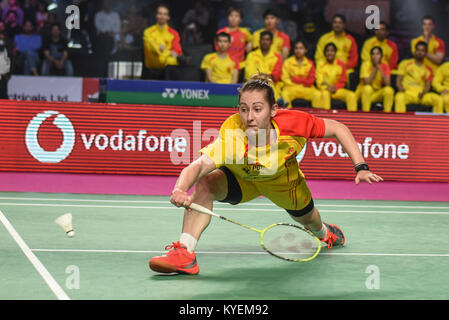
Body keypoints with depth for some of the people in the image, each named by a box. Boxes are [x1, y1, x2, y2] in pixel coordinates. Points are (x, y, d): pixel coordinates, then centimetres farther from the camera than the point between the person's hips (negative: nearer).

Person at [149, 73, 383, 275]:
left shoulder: (292, 123, -38)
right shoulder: (231, 137, -43)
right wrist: (180, 190, -78)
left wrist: (361, 167, -30)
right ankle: (184, 254, -30)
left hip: (282, 180, 2)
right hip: (241, 180, -2)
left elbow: (339, 129, -23)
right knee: (205, 184, -31)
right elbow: (197, 166, -57)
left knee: (306, 218, 23)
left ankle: (324, 232, 63)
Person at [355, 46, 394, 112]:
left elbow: (388, 83, -18)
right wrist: (375, 68, -21)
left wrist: (379, 68, -20)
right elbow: (367, 82, -23)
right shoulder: (366, 64, -11)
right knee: (368, 88, -35)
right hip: (364, 92, -2)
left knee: (389, 90, -26)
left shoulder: (385, 67, -3)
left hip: (377, 94, 2)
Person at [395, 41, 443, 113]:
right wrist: (401, 89, -15)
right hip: (407, 93, -2)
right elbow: (398, 80, 7)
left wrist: (423, 93, -14)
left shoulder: (428, 69, 18)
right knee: (399, 97, -39)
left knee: (438, 99, -26)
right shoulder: (405, 63, 13)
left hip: (421, 95, 2)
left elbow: (428, 86, 10)